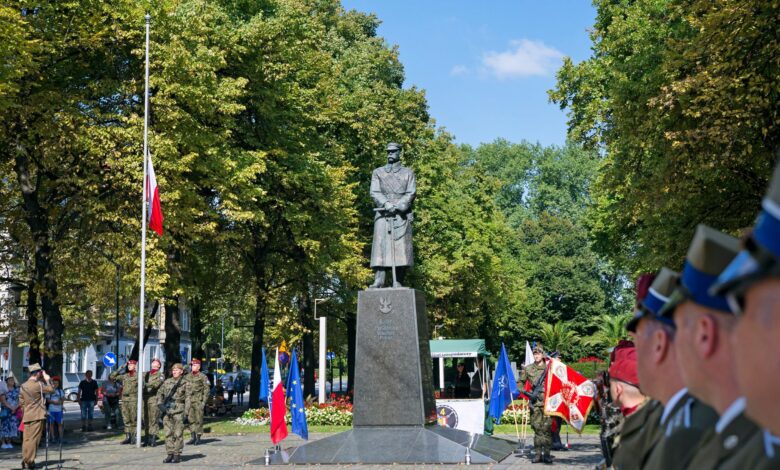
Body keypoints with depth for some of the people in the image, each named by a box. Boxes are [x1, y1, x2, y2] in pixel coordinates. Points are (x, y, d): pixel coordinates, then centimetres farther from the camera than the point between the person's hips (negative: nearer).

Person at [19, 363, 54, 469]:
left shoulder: (23, 386, 10)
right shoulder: (38, 384, -12)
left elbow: (21, 402, 14)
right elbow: (51, 389, -5)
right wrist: (47, 379, 5)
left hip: (26, 416, 7)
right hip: (37, 416, -7)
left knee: (26, 439, 10)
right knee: (33, 439, -4)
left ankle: (25, 460, 12)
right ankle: (29, 461, -5)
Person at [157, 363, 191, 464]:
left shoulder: (185, 383, 2)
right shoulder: (167, 381, 13)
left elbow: (188, 398, -2)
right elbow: (160, 392, 21)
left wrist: (186, 413, -9)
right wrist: (159, 403, 3)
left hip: (179, 410, -4)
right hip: (167, 410, 4)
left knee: (178, 434, -2)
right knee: (168, 433, 4)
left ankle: (177, 455, 3)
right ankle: (170, 454, 9)